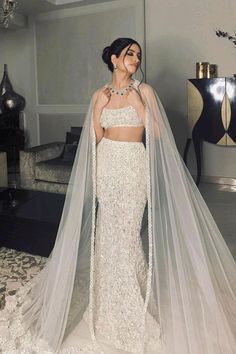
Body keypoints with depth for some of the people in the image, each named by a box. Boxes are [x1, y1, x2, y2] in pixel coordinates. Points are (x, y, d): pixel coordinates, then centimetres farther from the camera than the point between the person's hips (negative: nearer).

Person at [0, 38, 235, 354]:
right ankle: (114, 296, 29)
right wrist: (98, 108, -7)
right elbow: (96, 137, 4)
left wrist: (137, 102, -13)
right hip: (107, 165, 3)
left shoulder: (144, 90, 0)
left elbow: (157, 132, -8)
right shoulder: (100, 94, 8)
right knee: (110, 229, 9)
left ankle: (133, 302, 19)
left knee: (128, 229, -2)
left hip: (134, 166, -3)